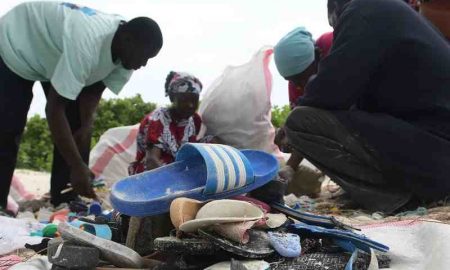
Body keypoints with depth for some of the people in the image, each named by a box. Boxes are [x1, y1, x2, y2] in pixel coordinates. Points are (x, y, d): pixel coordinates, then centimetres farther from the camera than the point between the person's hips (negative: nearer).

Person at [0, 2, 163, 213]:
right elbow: (54, 109, -43)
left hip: (54, 53, 7)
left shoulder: (124, 51, -20)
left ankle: (64, 203, 4)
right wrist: (77, 166, -43)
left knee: (76, 130, -3)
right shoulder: (86, 45, -45)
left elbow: (94, 89, -8)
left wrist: (86, 125, -25)